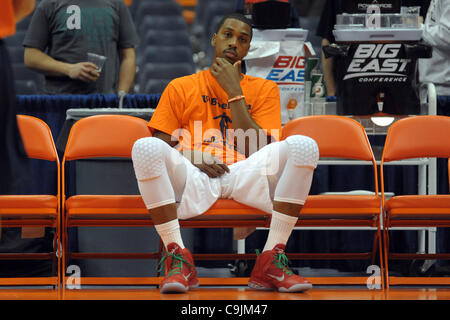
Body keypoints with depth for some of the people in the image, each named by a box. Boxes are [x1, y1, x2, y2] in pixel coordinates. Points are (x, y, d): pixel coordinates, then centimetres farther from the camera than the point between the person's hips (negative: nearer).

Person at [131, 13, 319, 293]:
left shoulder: (265, 90, 18)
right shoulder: (181, 88, 18)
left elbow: (257, 149, 4)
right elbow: (161, 145, 13)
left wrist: (234, 92, 1)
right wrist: (193, 157, -8)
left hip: (243, 175, 1)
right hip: (192, 176, -1)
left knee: (303, 145, -27)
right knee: (145, 147, -32)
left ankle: (272, 260, -26)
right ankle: (178, 258, -25)